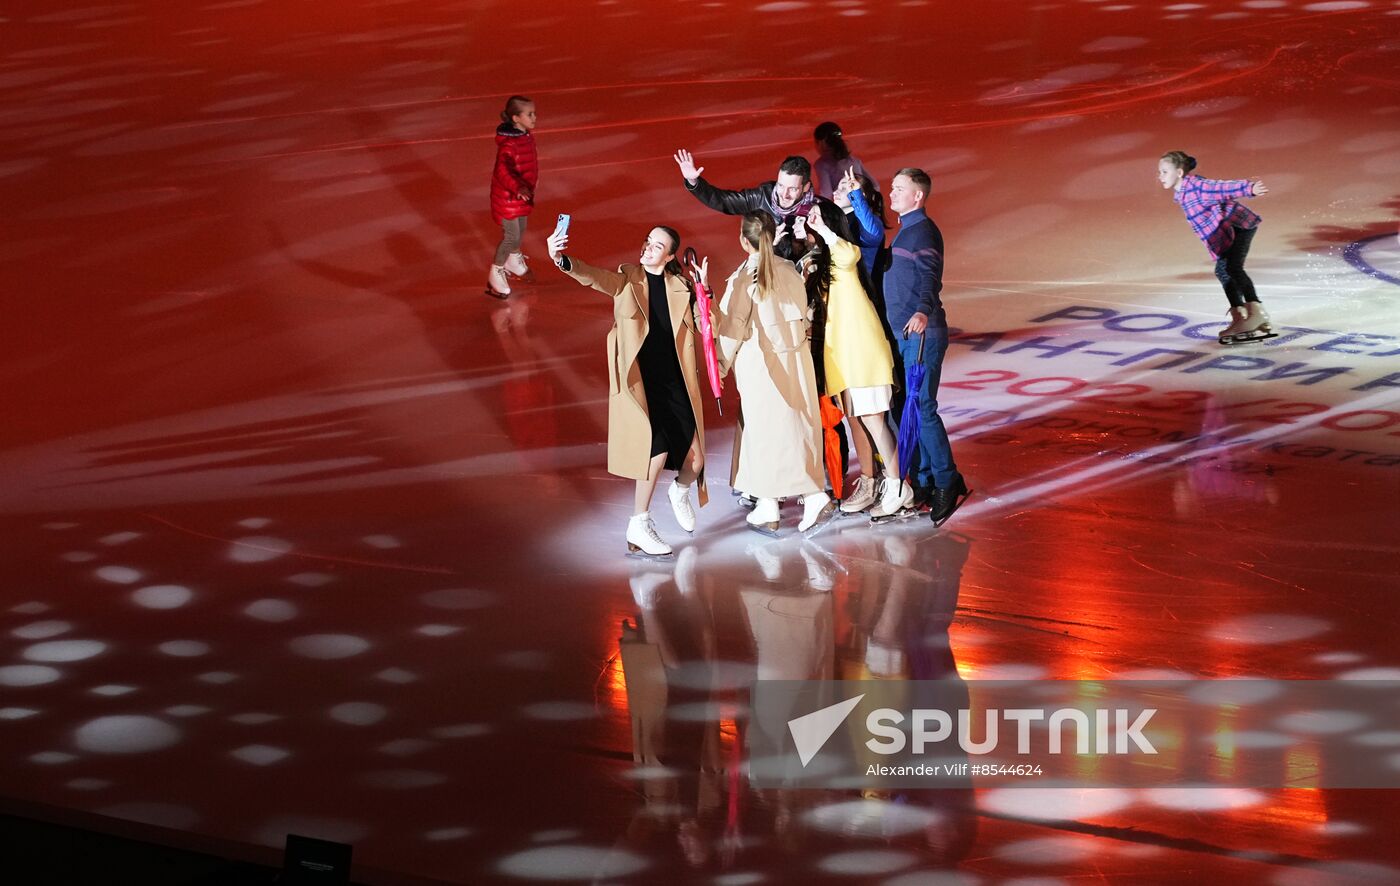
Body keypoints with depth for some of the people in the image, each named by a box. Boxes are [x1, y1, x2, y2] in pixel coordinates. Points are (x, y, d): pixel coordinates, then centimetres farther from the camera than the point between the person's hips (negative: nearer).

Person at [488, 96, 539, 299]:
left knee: (520, 230, 24)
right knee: (511, 236, -1)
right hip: (507, 196, -8)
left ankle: (514, 260, 50)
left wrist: (531, 183, 26)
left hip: (523, 194, 8)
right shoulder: (508, 144, -31)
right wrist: (518, 187, -59)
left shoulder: (527, 135, -2)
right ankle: (496, 273, 18)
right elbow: (503, 170, -43)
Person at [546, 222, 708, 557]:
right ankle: (639, 525, 2)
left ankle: (680, 491, 37)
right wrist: (562, 260, -38)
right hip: (639, 382, -3)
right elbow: (593, 277, -18)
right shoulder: (627, 279, 1)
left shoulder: (680, 287, 7)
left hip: (675, 384, 3)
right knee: (657, 450, -17)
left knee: (694, 461, 0)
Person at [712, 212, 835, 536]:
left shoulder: (743, 279, -14)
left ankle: (768, 510, 7)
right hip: (796, 360, 4)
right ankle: (815, 497, 4)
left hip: (760, 364, -4)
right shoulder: (790, 270, 0)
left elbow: (732, 328, -8)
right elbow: (803, 316, 8)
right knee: (799, 425, 10)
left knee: (765, 429, 2)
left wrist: (722, 364, 5)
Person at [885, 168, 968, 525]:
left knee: (922, 408, -11)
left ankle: (947, 483, -6)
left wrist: (923, 311, -43)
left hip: (921, 333, -10)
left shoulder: (922, 230, -13)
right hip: (904, 334, 10)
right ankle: (924, 482, 17)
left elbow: (928, 274, -27)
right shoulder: (906, 230, 18)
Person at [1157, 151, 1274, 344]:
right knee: (1222, 271, 10)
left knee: (1232, 267, -21)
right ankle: (1239, 317, 16)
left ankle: (1256, 312, -24)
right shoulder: (1182, 194, 8)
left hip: (1240, 225, -10)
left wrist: (1249, 188, -45)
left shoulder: (1196, 186, -20)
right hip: (1226, 234, 10)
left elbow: (1225, 188, -31)